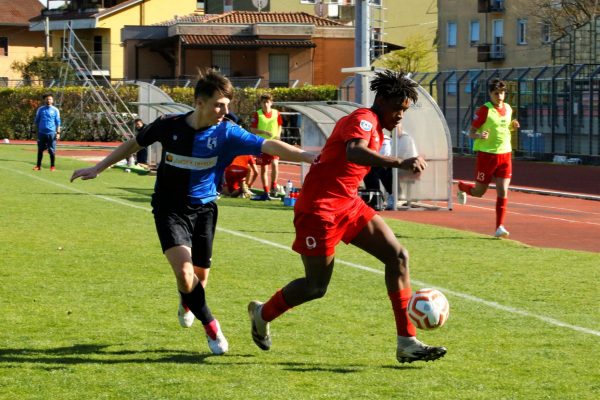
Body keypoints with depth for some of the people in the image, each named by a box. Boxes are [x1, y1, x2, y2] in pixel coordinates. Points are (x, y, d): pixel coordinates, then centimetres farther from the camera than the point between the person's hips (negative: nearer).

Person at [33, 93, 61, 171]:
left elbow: (58, 122, 4)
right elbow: (36, 121, 15)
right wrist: (37, 130, 9)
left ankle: (52, 166, 8)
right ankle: (38, 165, 12)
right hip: (41, 132, 2)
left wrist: (58, 133, -3)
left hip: (51, 133, -2)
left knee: (52, 150, 0)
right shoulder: (40, 109, 8)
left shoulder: (55, 110, 4)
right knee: (40, 150, 6)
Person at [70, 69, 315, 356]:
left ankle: (187, 304, 48)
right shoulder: (169, 126, -12)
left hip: (203, 208, 2)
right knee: (184, 270, -21)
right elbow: (135, 144, 5)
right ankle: (210, 326, 0)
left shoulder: (226, 133, -14)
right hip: (170, 208, -2)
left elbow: (268, 146, -22)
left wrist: (308, 157, -34)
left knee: (200, 275, 10)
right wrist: (98, 168, 7)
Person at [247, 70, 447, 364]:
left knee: (398, 256, -6)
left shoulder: (375, 126, 15)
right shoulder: (364, 119, -17)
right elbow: (354, 152, -39)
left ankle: (407, 343, -7)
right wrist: (399, 163, -49)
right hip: (319, 208, -10)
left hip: (348, 205, 10)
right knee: (316, 287, -1)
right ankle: (262, 314, 29)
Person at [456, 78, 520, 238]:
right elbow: (471, 132, -8)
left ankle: (499, 227, -3)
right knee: (479, 192, 8)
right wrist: (479, 135, -30)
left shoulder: (508, 109, 8)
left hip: (505, 154, 4)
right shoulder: (484, 110, -11)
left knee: (503, 192, -6)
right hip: (487, 154, -4)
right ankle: (462, 187, 43)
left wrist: (512, 126, 2)